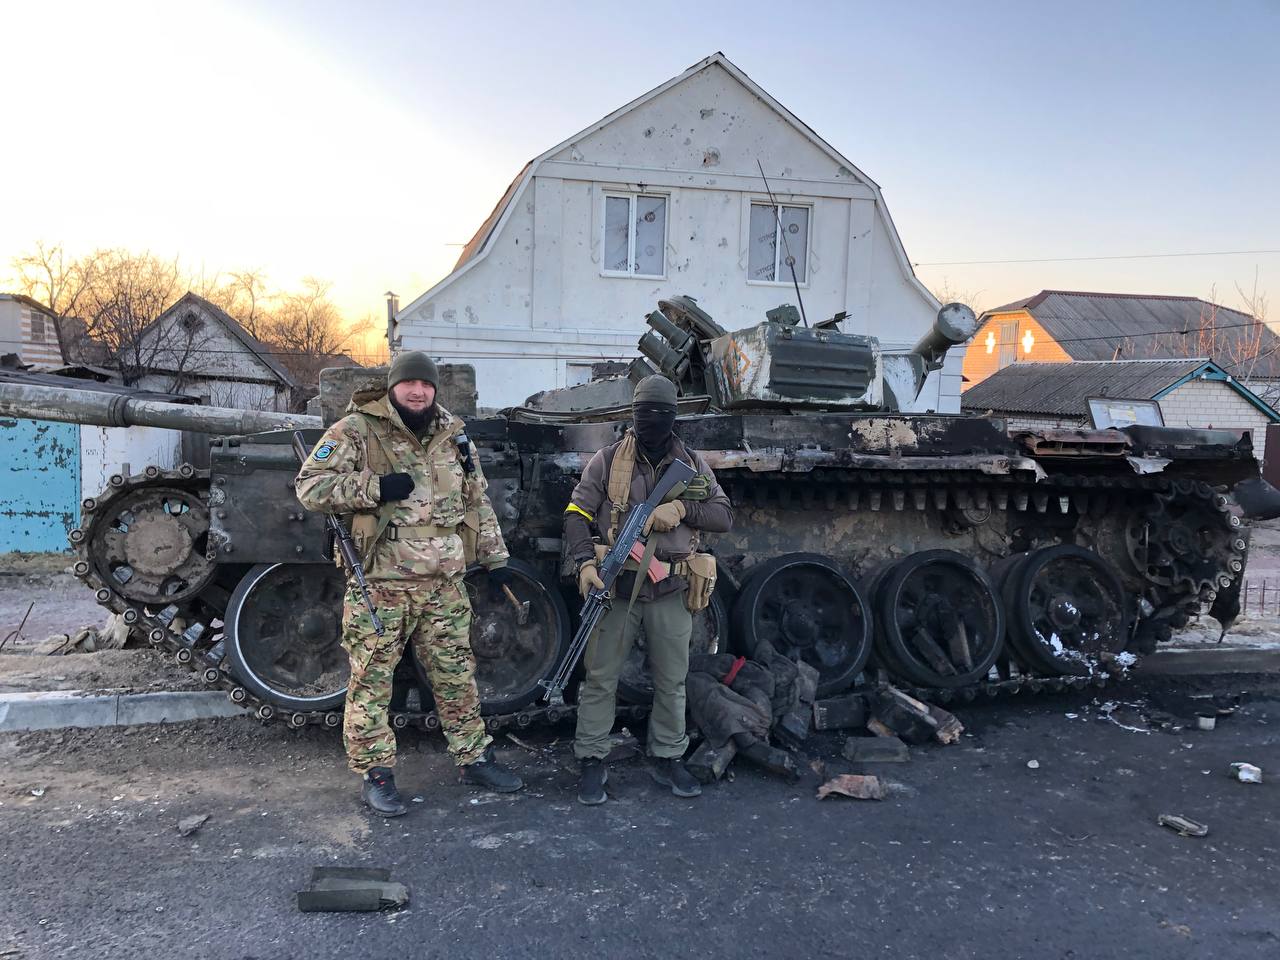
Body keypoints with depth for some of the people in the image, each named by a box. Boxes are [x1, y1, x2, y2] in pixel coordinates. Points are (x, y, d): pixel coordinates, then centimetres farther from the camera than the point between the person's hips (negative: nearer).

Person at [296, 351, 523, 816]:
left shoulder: (452, 434, 12)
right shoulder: (356, 430, -5)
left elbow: (477, 501, 19)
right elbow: (310, 486, -11)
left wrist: (496, 557, 17)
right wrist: (376, 487, -20)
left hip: (444, 584, 5)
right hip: (381, 584, -4)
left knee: (457, 674, 14)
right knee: (371, 681, 3)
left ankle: (474, 757, 28)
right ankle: (375, 774, 17)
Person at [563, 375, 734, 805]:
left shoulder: (692, 463, 7)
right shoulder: (608, 460, 0)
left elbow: (724, 516, 4)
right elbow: (576, 514, -2)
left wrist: (682, 507, -14)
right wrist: (586, 562, -18)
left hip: (671, 593, 2)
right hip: (616, 587, -2)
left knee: (672, 681, 12)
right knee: (600, 679, 3)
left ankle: (667, 759, 28)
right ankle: (592, 763, 15)